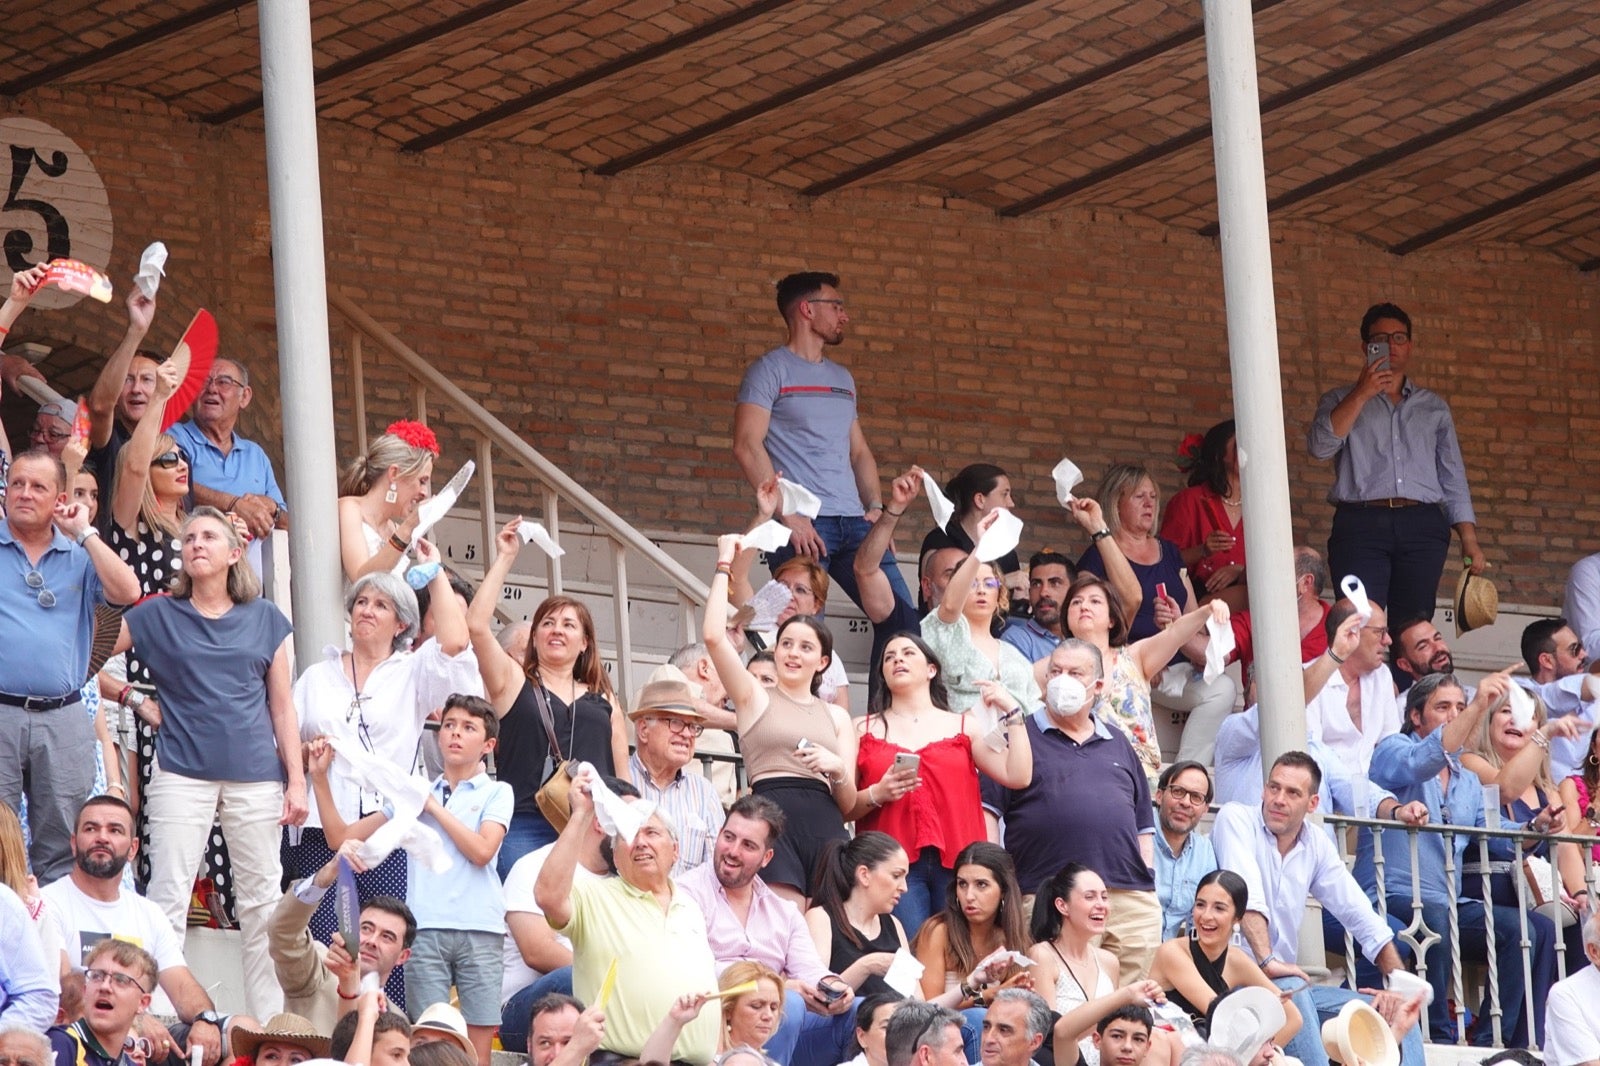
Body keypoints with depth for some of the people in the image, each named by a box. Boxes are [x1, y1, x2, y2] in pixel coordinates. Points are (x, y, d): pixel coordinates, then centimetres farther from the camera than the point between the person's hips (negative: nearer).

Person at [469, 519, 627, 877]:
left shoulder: (603, 700, 20)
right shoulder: (514, 683, 13)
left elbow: (623, 778, 19)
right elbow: (476, 624, -1)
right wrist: (504, 559, 3)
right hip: (526, 829, -2)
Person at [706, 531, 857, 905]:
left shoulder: (836, 716, 22)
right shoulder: (756, 698, 14)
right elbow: (714, 637, -1)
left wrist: (837, 768, -5)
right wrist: (724, 565, 6)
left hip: (825, 824, 3)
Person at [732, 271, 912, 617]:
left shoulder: (842, 379, 24)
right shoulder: (771, 370, 2)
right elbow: (746, 446, -8)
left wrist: (875, 507, 8)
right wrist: (789, 514, -16)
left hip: (854, 523, 7)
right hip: (804, 524, -7)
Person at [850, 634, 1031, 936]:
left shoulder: (964, 726, 17)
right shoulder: (865, 731, 15)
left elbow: (1017, 777, 4)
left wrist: (1012, 714, 4)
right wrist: (876, 795, -10)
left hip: (956, 863, 1)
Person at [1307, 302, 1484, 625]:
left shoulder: (1434, 407, 22)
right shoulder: (1340, 401, 17)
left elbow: (1453, 478, 17)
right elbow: (1320, 446, -4)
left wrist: (1469, 539, 6)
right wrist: (1361, 394, -8)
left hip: (1422, 526, 2)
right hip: (1361, 524, -2)